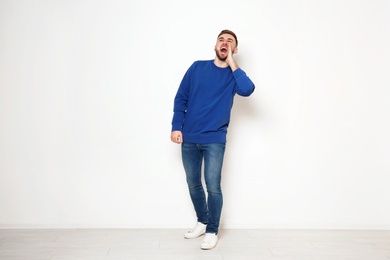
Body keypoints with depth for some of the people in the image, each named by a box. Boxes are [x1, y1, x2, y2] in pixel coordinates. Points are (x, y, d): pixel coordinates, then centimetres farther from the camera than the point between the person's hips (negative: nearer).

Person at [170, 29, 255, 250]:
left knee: (213, 186, -5)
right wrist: (176, 127, -2)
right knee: (193, 184, 12)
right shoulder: (198, 67, 6)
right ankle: (202, 222, 32)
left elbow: (247, 90, -22)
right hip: (189, 138, 3)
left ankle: (212, 231, 13)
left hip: (215, 139, -2)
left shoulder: (234, 74, 2)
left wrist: (231, 62, -14)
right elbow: (180, 98, 6)